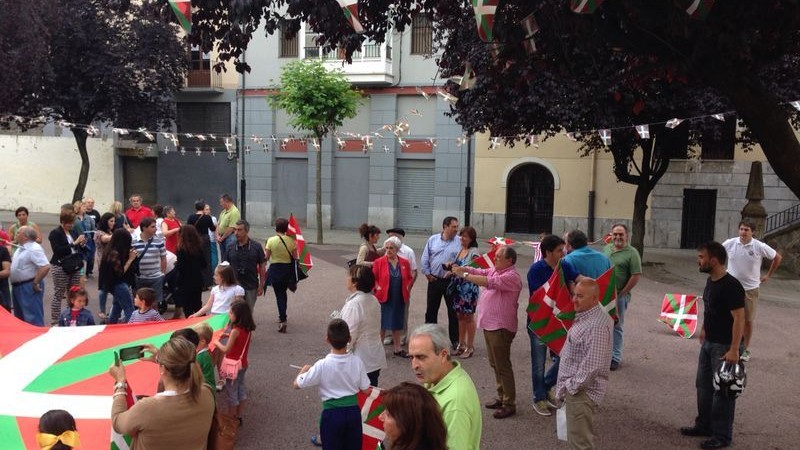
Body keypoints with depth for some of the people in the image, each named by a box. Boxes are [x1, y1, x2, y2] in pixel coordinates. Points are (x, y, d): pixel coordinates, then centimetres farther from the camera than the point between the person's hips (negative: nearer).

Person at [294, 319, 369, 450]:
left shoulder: (322, 365, -18)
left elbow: (297, 384, -9)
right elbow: (365, 389, 0)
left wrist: (304, 369, 9)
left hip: (332, 414, -2)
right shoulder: (357, 361, -11)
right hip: (353, 411, 3)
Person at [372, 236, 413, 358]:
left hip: (399, 299, 3)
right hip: (384, 298, -3)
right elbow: (373, 278, 0)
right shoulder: (379, 262, -7)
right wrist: (377, 288, -13)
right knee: (383, 323, 3)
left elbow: (409, 278, 14)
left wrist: (407, 288, 0)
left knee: (397, 323, 13)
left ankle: (397, 348, 24)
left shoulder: (405, 262, 2)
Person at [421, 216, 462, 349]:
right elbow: (425, 258, 6)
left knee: (453, 311, 5)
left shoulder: (459, 242, -4)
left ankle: (455, 340, 16)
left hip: (451, 281, -2)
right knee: (431, 309, 11)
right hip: (434, 280, 2)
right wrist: (427, 273, 2)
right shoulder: (432, 240, 3)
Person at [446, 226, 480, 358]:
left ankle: (470, 347, 13)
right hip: (458, 287, 7)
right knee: (460, 316, 13)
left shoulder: (474, 252, -11)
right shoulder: (460, 250, 10)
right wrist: (451, 266, 1)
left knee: (469, 317, 2)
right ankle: (461, 345, 22)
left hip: (469, 288, -7)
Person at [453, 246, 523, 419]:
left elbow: (488, 282, -29)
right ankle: (502, 398, 29)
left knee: (503, 366, -3)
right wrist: (461, 268, -12)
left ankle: (509, 405, 6)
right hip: (489, 325, 10)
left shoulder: (511, 276, -19)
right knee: (495, 364, 18)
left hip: (501, 327, -10)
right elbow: (479, 271, 5)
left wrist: (464, 275, -26)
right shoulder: (494, 270, 10)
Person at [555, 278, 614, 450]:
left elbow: (592, 366, -27)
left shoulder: (597, 326, -25)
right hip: (574, 387, 10)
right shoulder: (584, 315, 8)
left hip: (581, 391, -10)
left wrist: (572, 386, -18)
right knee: (584, 436, 22)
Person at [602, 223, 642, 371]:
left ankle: (615, 358, 14)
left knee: (617, 326, 4)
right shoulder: (607, 248, 10)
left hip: (619, 296, -5)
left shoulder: (632, 253, -8)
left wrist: (621, 293, -12)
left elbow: (636, 276, -12)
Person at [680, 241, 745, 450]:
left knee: (723, 390, 0)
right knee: (704, 385, 17)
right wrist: (704, 330, 21)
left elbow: (739, 318, -24)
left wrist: (734, 350, -26)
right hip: (708, 343, 9)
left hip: (725, 346, -9)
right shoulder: (710, 281, 6)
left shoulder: (731, 286, -22)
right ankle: (704, 425, 31)